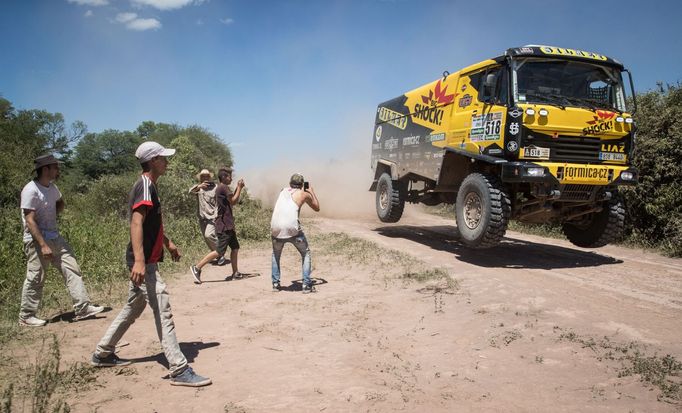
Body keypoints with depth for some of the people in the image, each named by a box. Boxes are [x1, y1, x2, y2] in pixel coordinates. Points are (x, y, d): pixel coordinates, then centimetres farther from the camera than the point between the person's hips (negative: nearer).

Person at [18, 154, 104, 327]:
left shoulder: (52, 187, 7)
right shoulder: (31, 190, -17)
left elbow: (60, 203, 28)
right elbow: (30, 221, -21)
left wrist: (52, 215, 6)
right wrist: (43, 246, -25)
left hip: (55, 237, 8)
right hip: (37, 240, -8)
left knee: (72, 269, 3)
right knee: (35, 279, 1)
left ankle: (82, 308, 4)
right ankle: (26, 316, 17)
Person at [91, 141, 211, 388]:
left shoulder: (148, 186, 15)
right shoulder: (145, 186, -16)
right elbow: (136, 223, -29)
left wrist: (168, 243, 37)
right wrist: (139, 260, -39)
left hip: (145, 261, 11)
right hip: (144, 262, -11)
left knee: (133, 309, 21)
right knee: (163, 313, -10)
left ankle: (102, 354, 34)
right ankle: (179, 370, -7)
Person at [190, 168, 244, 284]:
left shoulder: (222, 188, 18)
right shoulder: (223, 188, -13)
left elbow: (232, 202, 20)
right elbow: (233, 201, -13)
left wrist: (238, 188, 15)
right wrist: (239, 188, -3)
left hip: (228, 225, 11)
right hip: (224, 226, -11)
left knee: (235, 248, 12)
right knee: (219, 251, -10)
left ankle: (235, 273, 16)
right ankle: (197, 268, -8)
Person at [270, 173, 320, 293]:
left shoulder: (283, 191, 20)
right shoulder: (304, 194, 9)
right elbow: (317, 208, 23)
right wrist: (312, 191, 32)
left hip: (276, 228, 3)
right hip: (292, 229, -3)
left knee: (275, 255, 27)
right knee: (306, 254, 16)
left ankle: (275, 283, 21)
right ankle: (306, 285, 8)